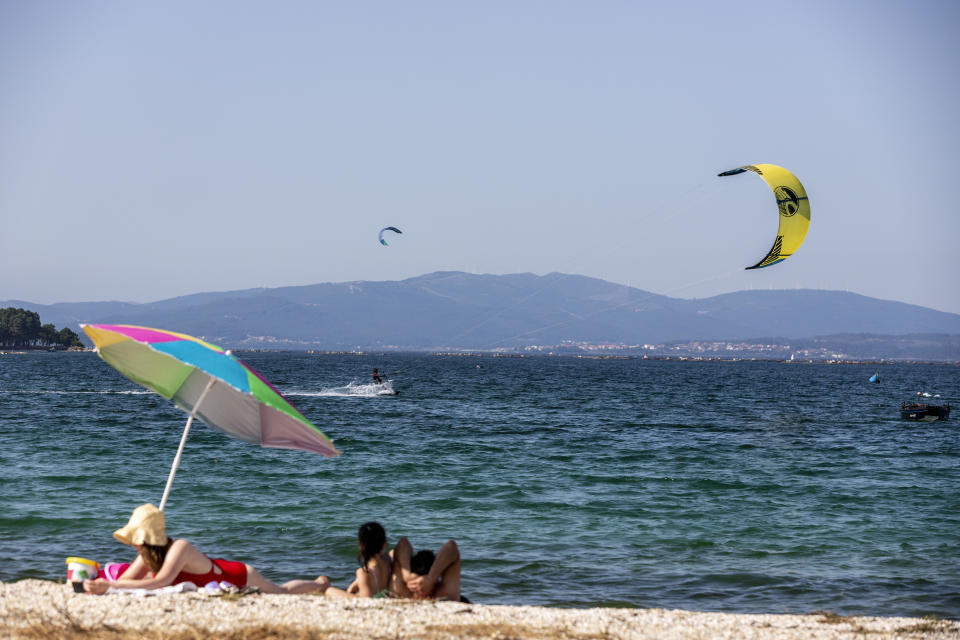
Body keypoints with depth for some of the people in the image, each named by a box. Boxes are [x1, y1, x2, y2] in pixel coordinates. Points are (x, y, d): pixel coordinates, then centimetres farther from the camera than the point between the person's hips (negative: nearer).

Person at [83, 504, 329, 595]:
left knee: (282, 592, 25)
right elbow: (124, 580, -19)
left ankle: (321, 583, 52)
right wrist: (100, 586, -42)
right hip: (221, 570, 6)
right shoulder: (147, 555, -19)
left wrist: (110, 585, -58)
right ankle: (320, 583, 55)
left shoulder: (179, 549, -42)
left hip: (241, 578, -6)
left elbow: (160, 583, -54)